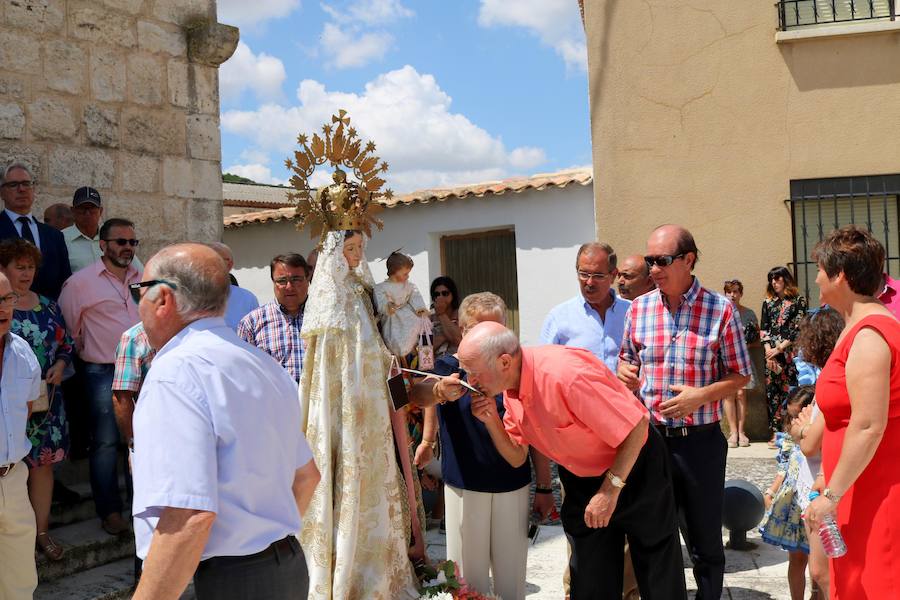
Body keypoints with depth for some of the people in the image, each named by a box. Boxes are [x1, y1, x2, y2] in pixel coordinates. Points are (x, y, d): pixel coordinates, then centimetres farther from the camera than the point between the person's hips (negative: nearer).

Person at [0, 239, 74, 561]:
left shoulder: (47, 306, 11)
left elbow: (66, 343, 16)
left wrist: (60, 366, -2)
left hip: (46, 399, 4)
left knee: (43, 463, 7)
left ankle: (42, 531, 16)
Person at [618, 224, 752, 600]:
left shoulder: (720, 310, -6)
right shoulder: (639, 308, 3)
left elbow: (740, 375, -1)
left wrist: (701, 395, -17)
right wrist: (625, 371, -8)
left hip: (701, 439, -2)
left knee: (705, 540, 11)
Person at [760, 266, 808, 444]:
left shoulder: (798, 301, 4)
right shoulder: (768, 302, 16)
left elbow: (797, 329, -4)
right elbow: (763, 328, 9)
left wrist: (780, 348, -9)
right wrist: (769, 350, -4)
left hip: (790, 353, -4)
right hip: (772, 354, 4)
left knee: (790, 390, -7)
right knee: (772, 391, 1)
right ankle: (775, 432, 5)